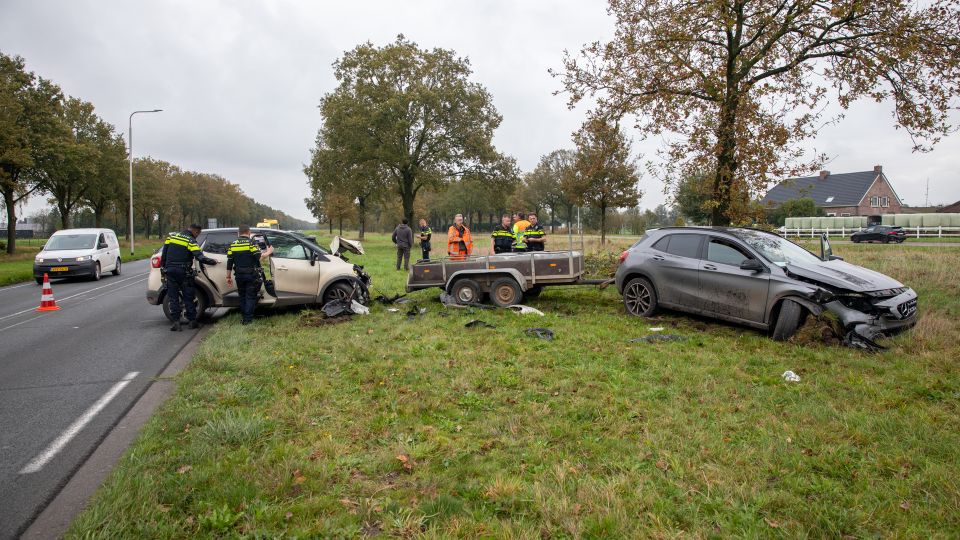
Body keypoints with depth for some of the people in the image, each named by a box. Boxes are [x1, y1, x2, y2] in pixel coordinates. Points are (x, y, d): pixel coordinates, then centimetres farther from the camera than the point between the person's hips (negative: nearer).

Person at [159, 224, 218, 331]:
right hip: (184, 273, -3)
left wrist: (163, 268, 16)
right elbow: (200, 257, -19)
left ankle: (176, 322, 3)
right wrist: (213, 262, -5)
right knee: (188, 298, 8)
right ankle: (192, 321, 12)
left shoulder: (171, 236, 7)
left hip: (170, 271, 3)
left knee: (173, 298, 7)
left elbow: (164, 253, 10)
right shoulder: (191, 241, -8)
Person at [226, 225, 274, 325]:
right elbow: (260, 257, -19)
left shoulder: (232, 245, 6)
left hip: (239, 275, 5)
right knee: (250, 297, 2)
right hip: (251, 275, -4)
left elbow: (229, 264, 8)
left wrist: (228, 277, 14)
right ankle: (248, 319, 0)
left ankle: (243, 317, 20)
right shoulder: (251, 243, -10)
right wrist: (268, 252, -2)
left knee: (242, 296, 17)